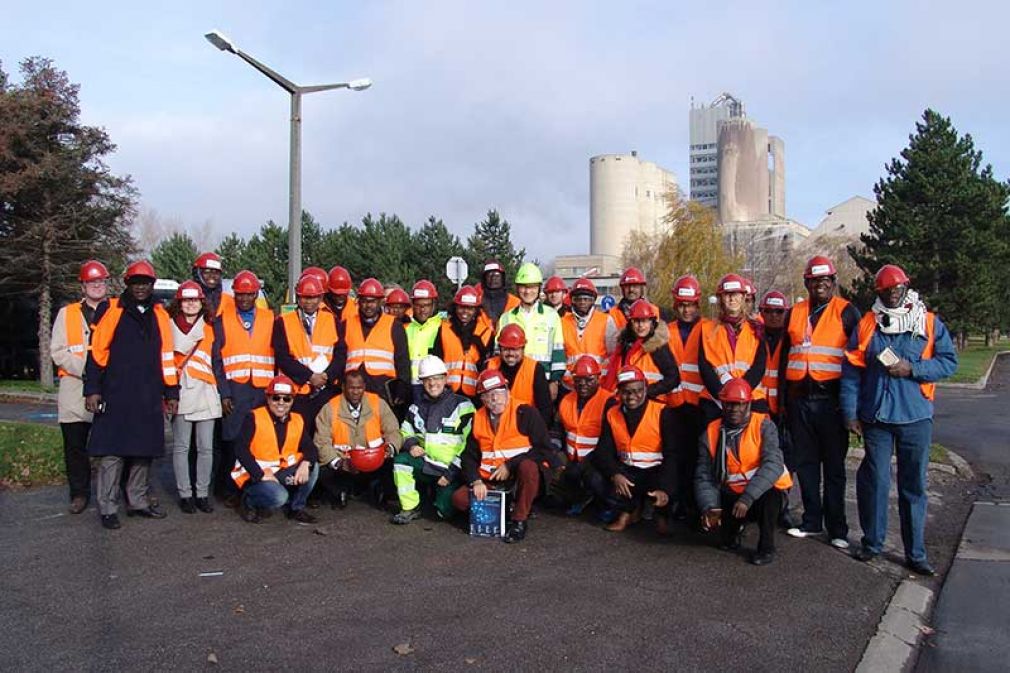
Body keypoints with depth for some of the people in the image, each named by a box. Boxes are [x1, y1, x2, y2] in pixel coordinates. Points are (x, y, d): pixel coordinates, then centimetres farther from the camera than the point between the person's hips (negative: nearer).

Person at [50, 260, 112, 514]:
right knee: (75, 445, 4)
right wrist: (84, 370, -11)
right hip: (75, 389, 1)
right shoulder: (67, 314, 12)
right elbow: (58, 351, 3)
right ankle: (79, 493, 15)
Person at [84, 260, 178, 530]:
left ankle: (138, 502, 21)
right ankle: (108, 508, 4)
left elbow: (167, 357, 14)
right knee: (112, 452, -4)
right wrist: (92, 390, -8)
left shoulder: (160, 316, 11)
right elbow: (97, 352, -2)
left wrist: (171, 393, 12)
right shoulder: (113, 313, 0)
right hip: (116, 397, -4)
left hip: (149, 399, 4)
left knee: (144, 451, 10)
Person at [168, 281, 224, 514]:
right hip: (181, 393, -2)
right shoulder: (170, 327, 6)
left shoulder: (210, 329, 14)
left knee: (206, 447, 3)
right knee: (181, 447, 1)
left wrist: (221, 391, 8)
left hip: (206, 393, 2)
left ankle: (202, 493, 10)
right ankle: (185, 494, 8)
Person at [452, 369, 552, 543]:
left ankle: (520, 520, -18)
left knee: (528, 466, -36)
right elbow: (470, 456, 7)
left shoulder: (525, 413, -9)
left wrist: (510, 465, -17)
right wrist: (476, 481, -12)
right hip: (490, 482, 4)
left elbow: (544, 449, -13)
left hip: (519, 477, -4)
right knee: (459, 498, -17)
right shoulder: (478, 419, 6)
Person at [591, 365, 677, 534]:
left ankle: (661, 513, 7)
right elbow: (604, 450, -3)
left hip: (656, 471, -3)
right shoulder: (611, 413, 3)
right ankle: (629, 510, 7)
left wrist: (665, 489, -30)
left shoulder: (662, 412, -9)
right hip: (627, 471, 3)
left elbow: (671, 453, -16)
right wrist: (615, 474, -25)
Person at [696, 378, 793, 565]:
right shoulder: (711, 433, -2)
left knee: (768, 494, -35)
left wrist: (747, 498, -35)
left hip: (764, 493, -3)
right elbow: (704, 477, -5)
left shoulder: (763, 425, -11)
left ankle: (766, 547, -8)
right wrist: (710, 507, -23)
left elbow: (773, 464, -25)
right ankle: (732, 531, 19)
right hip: (731, 495, 4)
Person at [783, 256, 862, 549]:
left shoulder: (846, 312, -1)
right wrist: (784, 398, 13)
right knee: (805, 463, 11)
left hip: (831, 399, -4)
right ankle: (812, 521, 22)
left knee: (834, 466, 3)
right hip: (800, 400, 4)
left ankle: (837, 528, 11)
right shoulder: (795, 313, 12)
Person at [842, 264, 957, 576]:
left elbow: (949, 362, 0)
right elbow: (851, 371, 3)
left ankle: (915, 553, 16)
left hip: (916, 417, 0)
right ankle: (872, 542, 22)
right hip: (876, 417, 0)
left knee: (913, 486, 7)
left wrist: (912, 369, -14)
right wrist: (850, 412, -2)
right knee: (875, 481, 5)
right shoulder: (867, 325, 4)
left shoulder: (930, 324, 3)